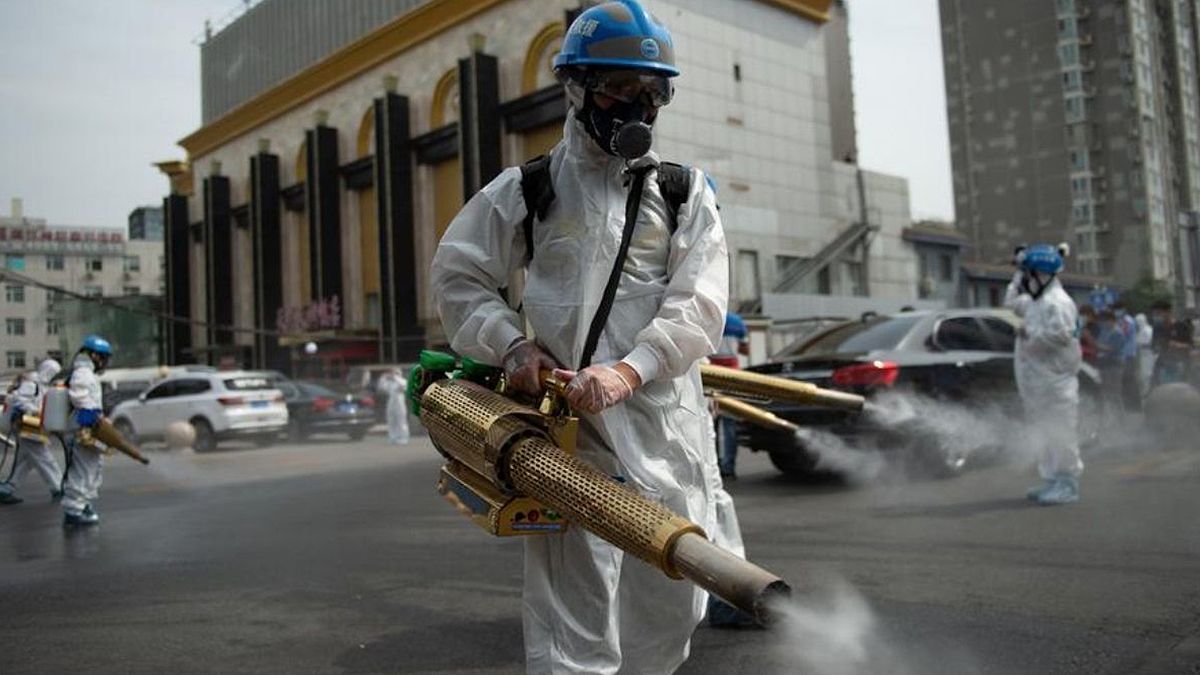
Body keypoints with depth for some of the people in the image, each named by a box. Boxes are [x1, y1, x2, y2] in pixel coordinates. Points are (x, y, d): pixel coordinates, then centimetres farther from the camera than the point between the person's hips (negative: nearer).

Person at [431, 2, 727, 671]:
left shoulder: (685, 194, 10)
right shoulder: (526, 190, 9)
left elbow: (701, 305, -2)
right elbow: (458, 277, 13)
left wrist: (629, 370, -19)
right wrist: (512, 344, -5)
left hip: (667, 422, 2)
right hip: (569, 430, -2)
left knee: (672, 605, 13)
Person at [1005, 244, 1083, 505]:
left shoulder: (1058, 302, -13)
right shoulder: (1035, 302, 17)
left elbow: (1061, 335, -24)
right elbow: (1011, 302, 33)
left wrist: (1030, 334, -16)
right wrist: (1018, 275, 23)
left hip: (1055, 377, -10)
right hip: (1037, 378, 10)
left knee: (1060, 430, -6)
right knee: (1043, 432, 14)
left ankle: (1067, 484, -2)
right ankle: (1052, 481, 22)